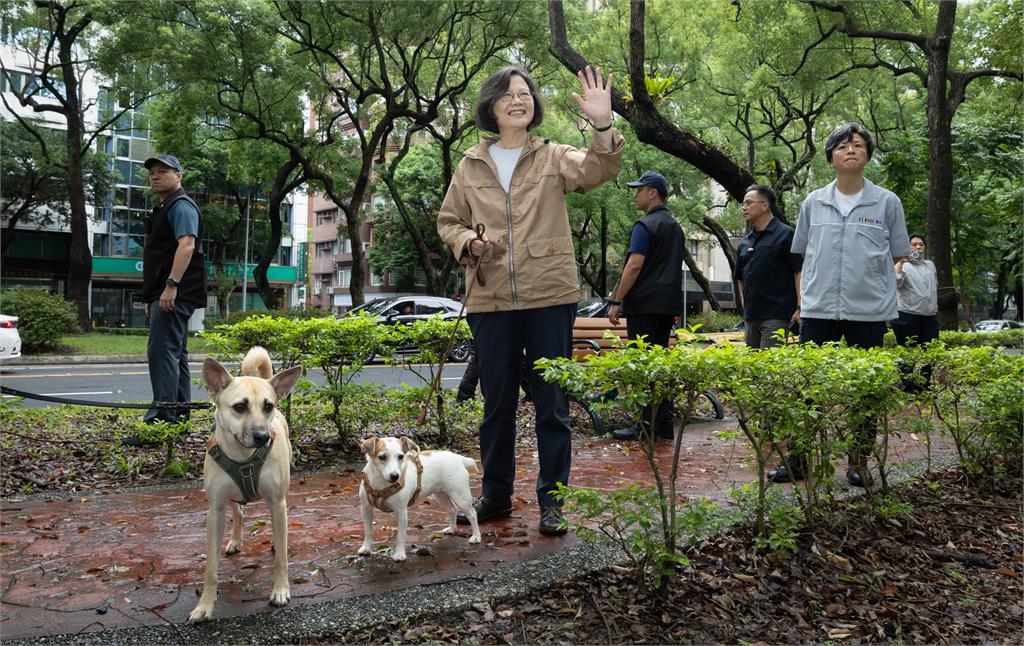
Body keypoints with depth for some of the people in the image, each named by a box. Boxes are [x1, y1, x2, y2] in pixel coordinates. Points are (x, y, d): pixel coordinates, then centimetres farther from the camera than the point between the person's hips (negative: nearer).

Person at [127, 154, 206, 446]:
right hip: (165, 296, 11)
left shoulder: (181, 206, -7)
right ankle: (179, 420, 17)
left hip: (175, 294, -11)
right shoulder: (163, 209, 25)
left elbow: (186, 245, -21)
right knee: (175, 354, 11)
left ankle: (162, 420, -21)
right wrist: (151, 295, 24)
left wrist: (171, 285, -28)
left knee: (162, 352, -17)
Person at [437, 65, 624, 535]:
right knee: (496, 401, 11)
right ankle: (496, 493, 26)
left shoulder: (553, 157, 4)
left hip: (550, 297, -2)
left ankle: (551, 498, 16)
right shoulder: (471, 165, 10)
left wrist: (603, 126, -32)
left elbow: (597, 170, -14)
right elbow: (448, 221, 15)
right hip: (490, 300, 2)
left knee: (551, 401, 4)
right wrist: (468, 242, -6)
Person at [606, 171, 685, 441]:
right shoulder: (675, 226, 18)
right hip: (668, 305, 9)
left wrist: (616, 301, -15)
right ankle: (665, 424, 14)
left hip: (644, 305, -9)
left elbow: (634, 266, -18)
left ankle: (647, 425, -3)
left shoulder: (645, 225, -10)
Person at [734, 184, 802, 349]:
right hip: (751, 317, 7)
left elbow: (799, 272, -8)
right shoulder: (744, 243, 16)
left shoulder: (785, 234, -4)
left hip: (777, 316, -7)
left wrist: (799, 308, -14)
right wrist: (745, 306, 13)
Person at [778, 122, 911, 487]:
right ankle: (796, 460, 11)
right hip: (818, 310, 1)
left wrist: (875, 283, -3)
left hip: (869, 312, -1)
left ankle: (859, 463, 19)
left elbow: (898, 257, 9)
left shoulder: (887, 202, 3)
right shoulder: (813, 203, 7)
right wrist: (804, 299, 9)